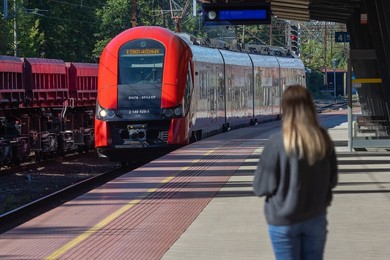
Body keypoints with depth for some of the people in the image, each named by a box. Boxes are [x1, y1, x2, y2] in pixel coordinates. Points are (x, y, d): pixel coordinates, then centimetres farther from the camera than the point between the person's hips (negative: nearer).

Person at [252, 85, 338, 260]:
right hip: (316, 218, 3)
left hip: (284, 221, -3)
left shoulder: (277, 143, -19)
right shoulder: (324, 140, -8)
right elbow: (332, 180, 4)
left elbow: (261, 187, -12)